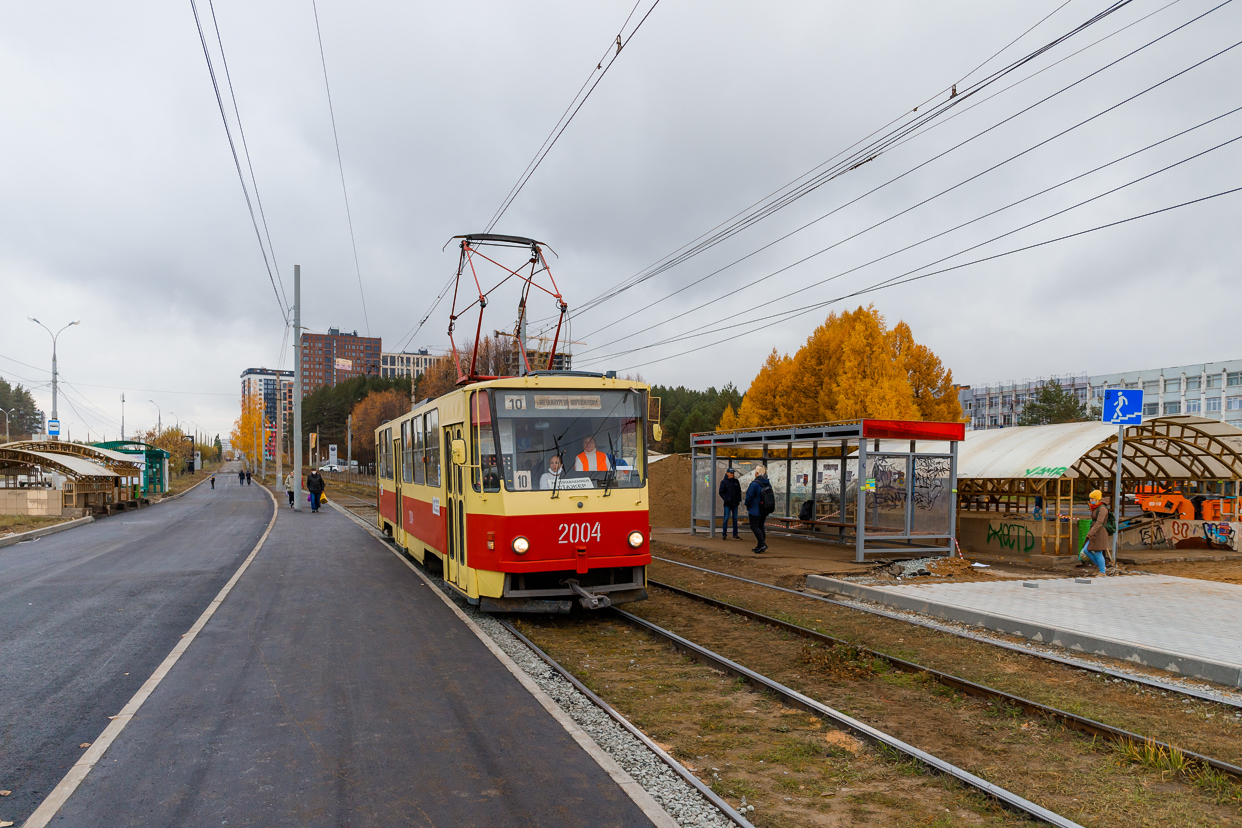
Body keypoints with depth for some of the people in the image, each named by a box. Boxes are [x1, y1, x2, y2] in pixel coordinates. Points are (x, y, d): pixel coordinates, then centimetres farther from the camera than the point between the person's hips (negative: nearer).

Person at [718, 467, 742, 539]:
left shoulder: (736, 481, 9)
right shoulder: (724, 482, -2)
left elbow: (739, 491, 16)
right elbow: (721, 492, -3)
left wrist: (739, 499, 3)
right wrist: (726, 499, -13)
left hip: (735, 503, 4)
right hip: (727, 504, -4)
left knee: (735, 519, 7)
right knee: (726, 519, -3)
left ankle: (735, 535, 13)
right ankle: (724, 534, 5)